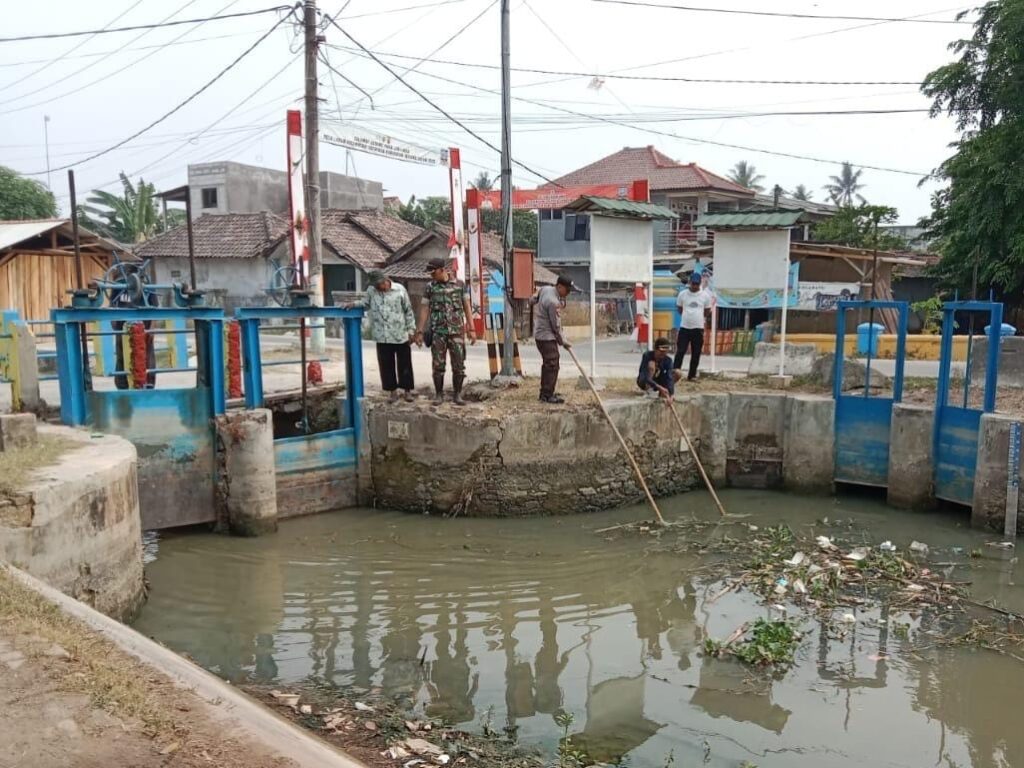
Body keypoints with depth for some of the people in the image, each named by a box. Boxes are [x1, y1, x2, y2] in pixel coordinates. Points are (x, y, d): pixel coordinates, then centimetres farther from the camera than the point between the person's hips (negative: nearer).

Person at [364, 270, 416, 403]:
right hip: (382, 336, 2)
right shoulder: (371, 291, 3)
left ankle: (408, 390, 17)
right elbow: (365, 305, 14)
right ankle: (392, 391, 17)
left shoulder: (399, 290, -4)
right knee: (386, 365, 6)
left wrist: (411, 329, -1)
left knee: (404, 364, 6)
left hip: (401, 335, -2)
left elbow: (408, 310, 1)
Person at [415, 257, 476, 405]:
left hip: (457, 332, 0)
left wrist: (471, 329, -1)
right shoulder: (430, 287, 4)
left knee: (459, 365, 0)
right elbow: (424, 310, 6)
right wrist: (420, 331, 2)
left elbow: (467, 307, 4)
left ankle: (457, 395, 10)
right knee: (438, 365, 2)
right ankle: (439, 394, 12)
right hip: (437, 332, 0)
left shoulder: (460, 285, 2)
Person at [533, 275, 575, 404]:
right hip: (547, 336, -10)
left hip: (540, 334, 10)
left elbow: (535, 299, 24)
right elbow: (556, 326, -18)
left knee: (547, 364, 16)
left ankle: (545, 393, 23)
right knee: (552, 365, -9)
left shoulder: (546, 289, 2)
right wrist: (563, 342, -6)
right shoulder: (553, 302, -24)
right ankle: (547, 395, -8)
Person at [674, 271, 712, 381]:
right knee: (680, 351, -5)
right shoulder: (683, 294, 1)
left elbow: (707, 311, 11)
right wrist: (688, 316, 10)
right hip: (684, 327, -1)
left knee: (696, 354, 5)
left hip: (698, 328, 1)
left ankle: (692, 376, 14)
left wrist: (698, 318, 10)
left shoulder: (705, 295, 0)